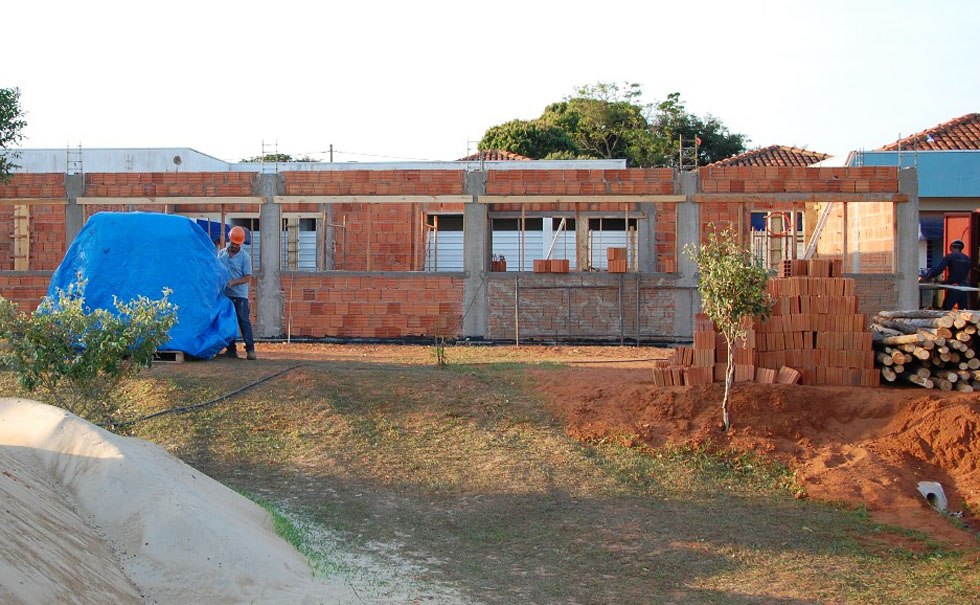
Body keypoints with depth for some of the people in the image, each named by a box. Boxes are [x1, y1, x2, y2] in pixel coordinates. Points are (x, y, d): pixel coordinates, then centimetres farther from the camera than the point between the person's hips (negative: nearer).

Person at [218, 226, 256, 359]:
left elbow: (248, 278, -6)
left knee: (244, 322, -5)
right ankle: (231, 349, 11)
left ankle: (250, 349, -3)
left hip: (240, 295, -4)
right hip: (225, 294, 4)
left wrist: (234, 282, -20)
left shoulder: (245, 257, -2)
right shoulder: (221, 254, 9)